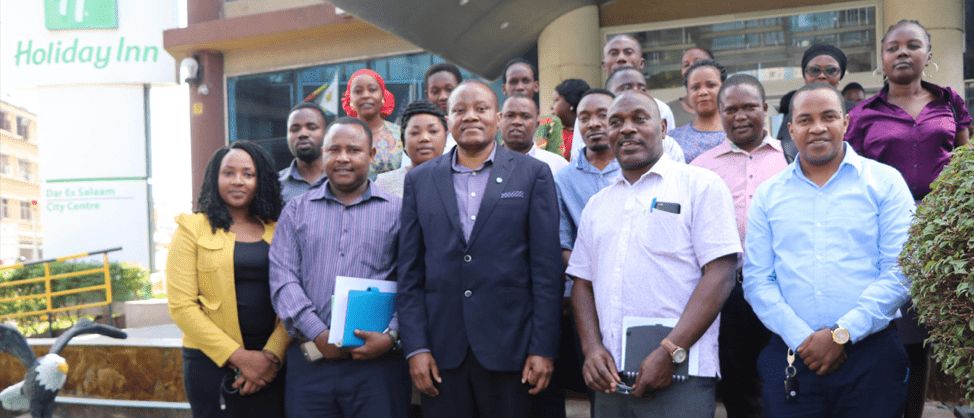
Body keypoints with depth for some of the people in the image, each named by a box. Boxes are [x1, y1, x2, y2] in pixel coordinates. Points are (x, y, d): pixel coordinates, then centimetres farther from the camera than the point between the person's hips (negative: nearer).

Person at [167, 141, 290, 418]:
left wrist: (273, 354, -12)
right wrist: (239, 356, -12)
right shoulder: (192, 229, 0)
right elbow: (181, 306, -7)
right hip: (213, 363, -2)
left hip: (272, 364, 2)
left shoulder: (277, 231, 8)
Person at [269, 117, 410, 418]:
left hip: (377, 361, -1)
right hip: (310, 360, 2)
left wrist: (391, 336, -13)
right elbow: (283, 280, 2)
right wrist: (317, 335, -9)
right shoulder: (296, 211, 12)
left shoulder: (397, 211, 6)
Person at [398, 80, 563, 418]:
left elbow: (547, 269, -2)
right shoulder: (419, 180, 9)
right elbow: (410, 272, 7)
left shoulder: (533, 174, 3)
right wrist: (416, 347, 0)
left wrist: (543, 349, -6)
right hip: (442, 351, 2)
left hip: (508, 349, -1)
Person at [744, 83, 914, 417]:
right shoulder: (768, 195, 8)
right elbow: (756, 281, 2)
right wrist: (802, 338, -11)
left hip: (871, 355, -1)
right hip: (790, 358, 1)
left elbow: (900, 272, -5)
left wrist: (842, 334, -12)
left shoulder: (885, 182, 4)